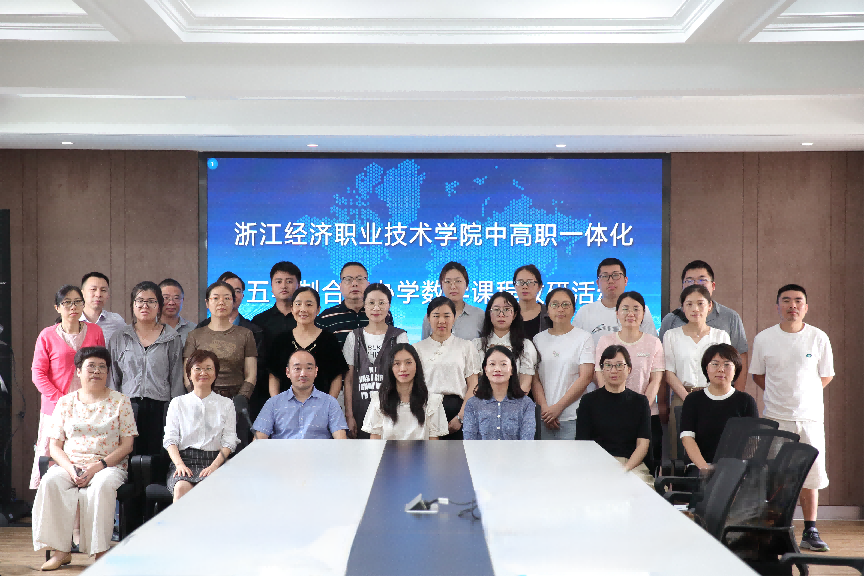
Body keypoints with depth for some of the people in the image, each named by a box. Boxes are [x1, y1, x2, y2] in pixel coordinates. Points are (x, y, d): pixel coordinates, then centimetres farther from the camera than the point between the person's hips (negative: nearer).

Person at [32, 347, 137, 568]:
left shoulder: (120, 402, 6)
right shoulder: (66, 402, 12)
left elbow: (126, 445, 1)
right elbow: (55, 446, 8)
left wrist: (99, 466, -14)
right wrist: (70, 468, -12)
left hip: (108, 465, -2)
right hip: (69, 465, 2)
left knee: (102, 486, -36)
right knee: (49, 482, -29)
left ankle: (100, 551, -27)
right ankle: (61, 550, -22)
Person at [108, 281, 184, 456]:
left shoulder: (172, 338, 8)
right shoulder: (119, 337, 12)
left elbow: (176, 378, 6)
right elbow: (112, 377, 12)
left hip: (161, 408, -1)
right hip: (128, 407, 1)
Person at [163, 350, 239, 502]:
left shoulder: (226, 404, 16)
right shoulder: (178, 403, 17)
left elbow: (229, 441, 6)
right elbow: (170, 439, 8)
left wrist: (214, 466, -12)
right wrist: (179, 464, -11)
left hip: (215, 461, -1)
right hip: (184, 460, 1)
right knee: (182, 487, -34)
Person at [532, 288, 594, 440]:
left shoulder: (584, 338, 2)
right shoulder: (539, 339, 11)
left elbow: (585, 377, -6)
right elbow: (534, 378, 6)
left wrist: (558, 407, -10)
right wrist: (544, 408, -8)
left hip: (572, 418, -3)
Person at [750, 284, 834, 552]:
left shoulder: (819, 338, 1)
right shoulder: (763, 339, 2)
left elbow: (826, 375, 11)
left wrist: (803, 394, 4)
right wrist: (780, 394, 6)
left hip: (810, 416, 0)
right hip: (775, 418, 0)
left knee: (811, 475, 2)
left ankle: (810, 532, 13)